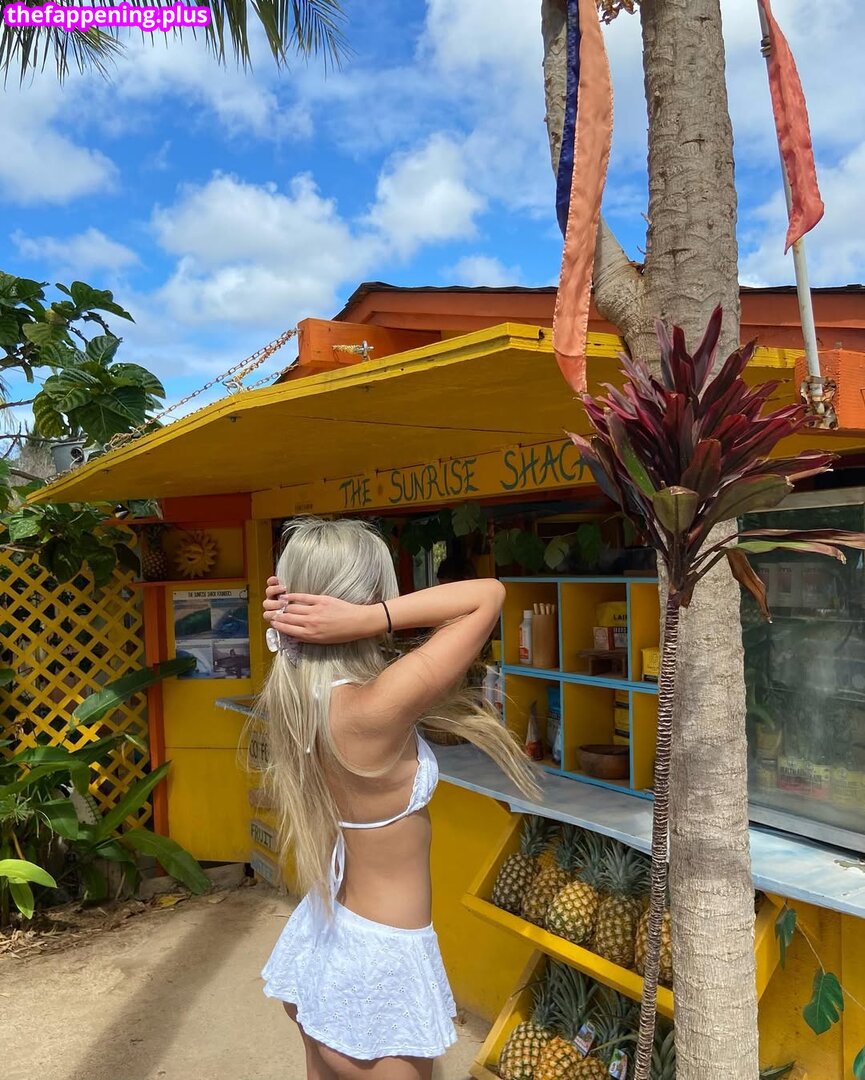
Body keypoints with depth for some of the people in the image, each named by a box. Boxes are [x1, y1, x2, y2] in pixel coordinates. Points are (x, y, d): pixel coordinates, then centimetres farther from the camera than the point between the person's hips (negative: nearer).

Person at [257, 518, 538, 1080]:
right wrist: (367, 618, -30)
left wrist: (290, 623, -7)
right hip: (379, 960, -7)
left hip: (318, 937, 7)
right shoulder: (375, 710, -31)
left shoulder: (292, 693, -9)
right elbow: (488, 594, -26)